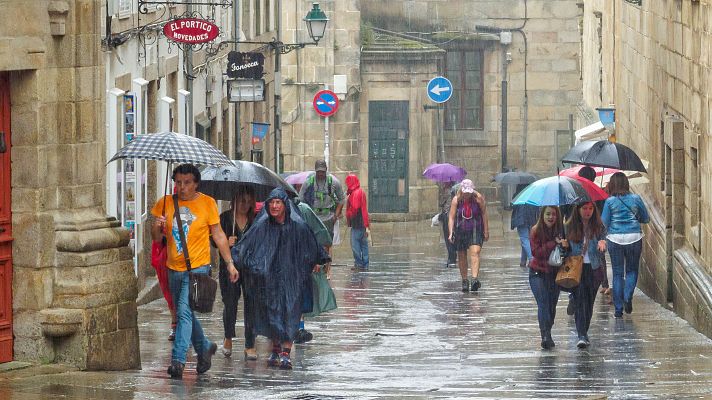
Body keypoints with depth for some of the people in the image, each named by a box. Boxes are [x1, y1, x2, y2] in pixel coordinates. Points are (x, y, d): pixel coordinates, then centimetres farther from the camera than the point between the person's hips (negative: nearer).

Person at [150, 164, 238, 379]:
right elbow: (156, 238, 9)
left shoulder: (207, 203, -2)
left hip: (198, 267, -5)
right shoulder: (165, 204, 5)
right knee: (184, 314, 15)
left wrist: (230, 263, 3)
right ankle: (205, 348, 37)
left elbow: (218, 235, 4)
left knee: (185, 312, -18)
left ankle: (178, 359, -20)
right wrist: (157, 227, -14)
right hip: (174, 268, 5)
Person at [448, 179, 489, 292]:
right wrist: (451, 232, -17)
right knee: (461, 256, 8)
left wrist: (486, 231, 0)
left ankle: (475, 279, -31)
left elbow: (484, 214, 1)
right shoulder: (456, 200, -4)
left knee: (475, 252, -19)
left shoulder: (478, 198, -6)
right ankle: (464, 281, 21)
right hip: (460, 230, 2)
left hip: (475, 229, -2)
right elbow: (451, 217, -6)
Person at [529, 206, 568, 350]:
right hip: (538, 273, -3)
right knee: (543, 304, -16)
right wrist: (554, 244, -21)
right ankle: (546, 336, -23)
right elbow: (536, 252, -15)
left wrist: (565, 245, -21)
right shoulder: (536, 231, -8)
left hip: (554, 273, 3)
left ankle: (547, 335, 19)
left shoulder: (560, 230, 0)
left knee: (552, 305, 6)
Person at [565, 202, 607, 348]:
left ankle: (584, 332, 24)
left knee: (589, 302, 6)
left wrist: (602, 244, -22)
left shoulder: (599, 227, 4)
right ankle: (582, 336, -18)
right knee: (580, 301, -12)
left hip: (593, 269, 1)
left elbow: (601, 252, 0)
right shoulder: (569, 227, 4)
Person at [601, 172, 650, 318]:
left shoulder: (610, 201, -4)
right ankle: (628, 297, -10)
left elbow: (604, 223, -4)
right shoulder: (636, 199, 0)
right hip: (634, 238, 1)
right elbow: (646, 219, 9)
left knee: (617, 273, 8)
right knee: (632, 270, 15)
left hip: (615, 239, -1)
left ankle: (618, 309, 6)